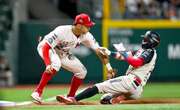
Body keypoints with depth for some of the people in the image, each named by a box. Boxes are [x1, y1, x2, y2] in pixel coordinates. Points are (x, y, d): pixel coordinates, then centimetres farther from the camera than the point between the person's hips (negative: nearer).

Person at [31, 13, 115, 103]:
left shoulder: (86, 35, -17)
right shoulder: (62, 31, -36)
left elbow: (98, 50, -11)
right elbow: (45, 47, -39)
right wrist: (48, 64, -52)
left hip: (63, 53, 7)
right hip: (46, 48, -7)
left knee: (82, 71, 0)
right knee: (56, 64, -38)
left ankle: (70, 97, 14)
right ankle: (38, 92, -32)